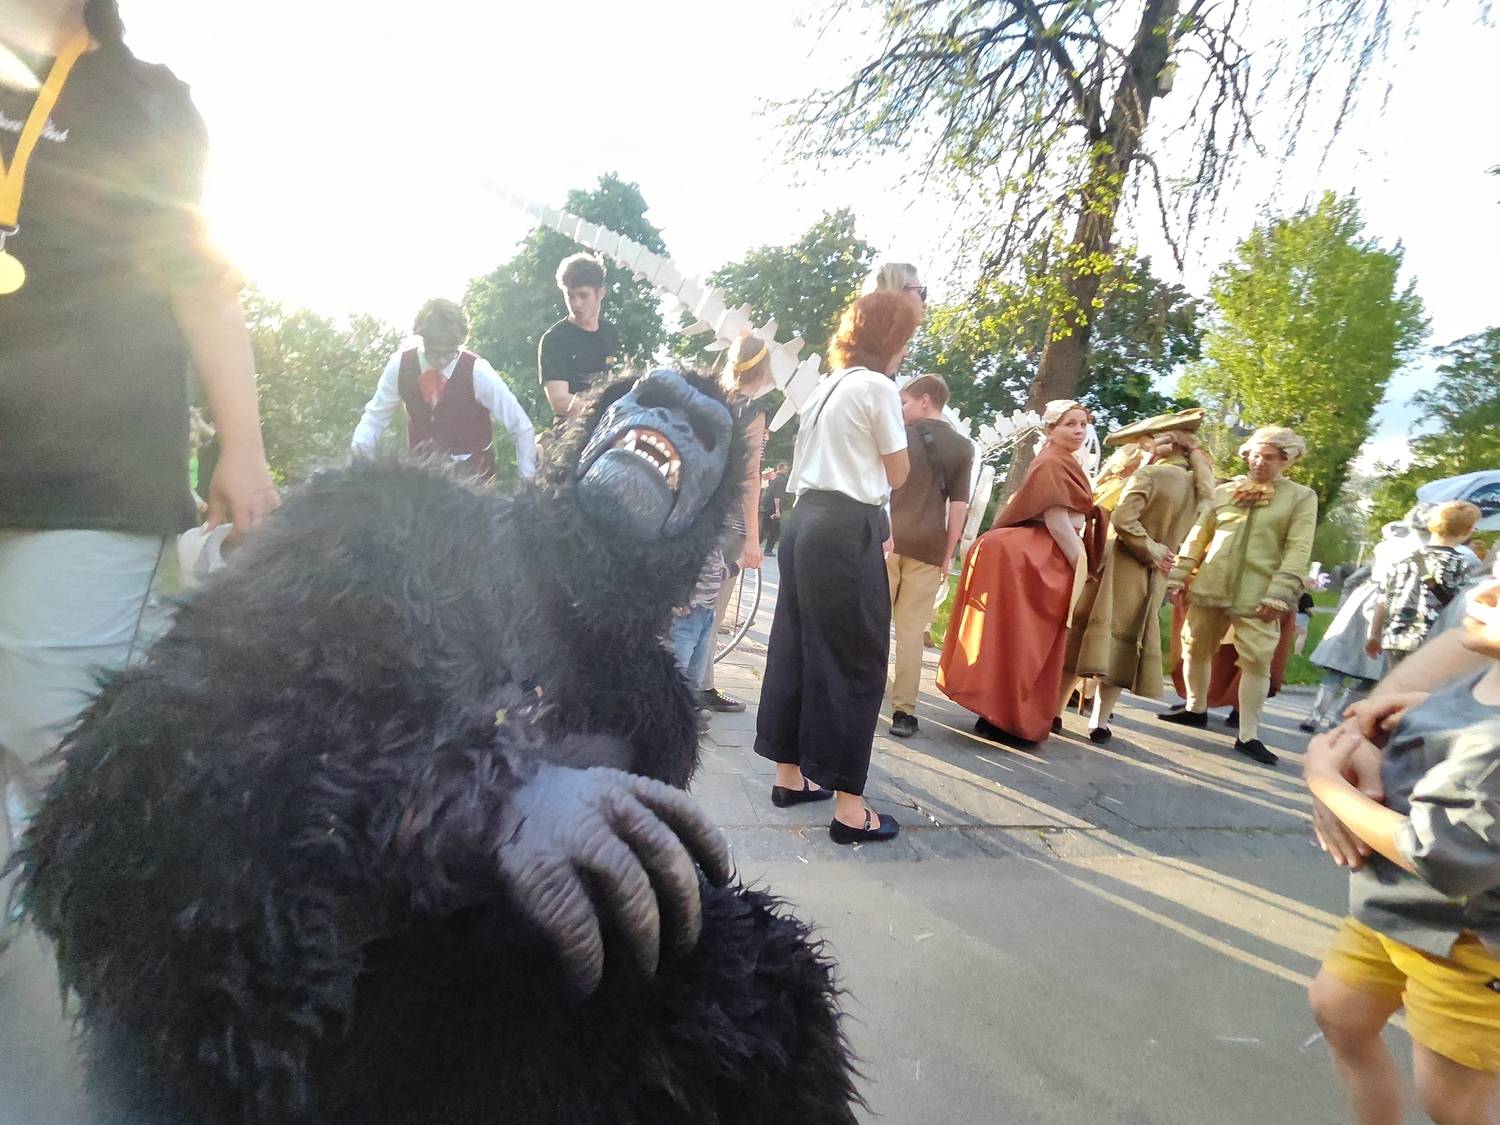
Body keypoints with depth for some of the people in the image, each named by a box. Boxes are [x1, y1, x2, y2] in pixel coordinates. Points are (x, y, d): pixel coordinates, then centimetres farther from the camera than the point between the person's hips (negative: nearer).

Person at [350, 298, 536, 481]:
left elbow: (522, 428, -11)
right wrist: (359, 445, -14)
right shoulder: (400, 365, -9)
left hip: (472, 473, -2)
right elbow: (376, 415, 5)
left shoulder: (477, 371, -17)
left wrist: (527, 481, -11)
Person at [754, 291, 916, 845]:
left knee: (798, 648, 14)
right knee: (854, 660, -3)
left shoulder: (826, 386, 17)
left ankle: (790, 774, 26)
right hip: (848, 530, -9)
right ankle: (849, 806, 2)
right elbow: (898, 475, 1)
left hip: (807, 520, 9)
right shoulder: (878, 388, -7)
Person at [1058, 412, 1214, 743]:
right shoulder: (1199, 486, 7)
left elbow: (1122, 519, -21)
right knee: (1123, 644, 10)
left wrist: (1149, 549, -12)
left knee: (1081, 634, 5)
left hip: (1119, 567, -5)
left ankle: (1054, 711, 11)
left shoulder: (1150, 474, -13)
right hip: (1153, 578, 5)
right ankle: (1100, 722, 10)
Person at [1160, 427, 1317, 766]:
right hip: (1209, 587, 3)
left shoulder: (1302, 497, 2)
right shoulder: (1224, 491, 10)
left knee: (1257, 661, -3)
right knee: (1197, 649, 12)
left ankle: (1248, 735, 6)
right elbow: (1198, 537, 11)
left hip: (1257, 594, -3)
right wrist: (1179, 577, 5)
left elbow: (1298, 551, -6)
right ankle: (1196, 709, 33)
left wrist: (1279, 595, -16)